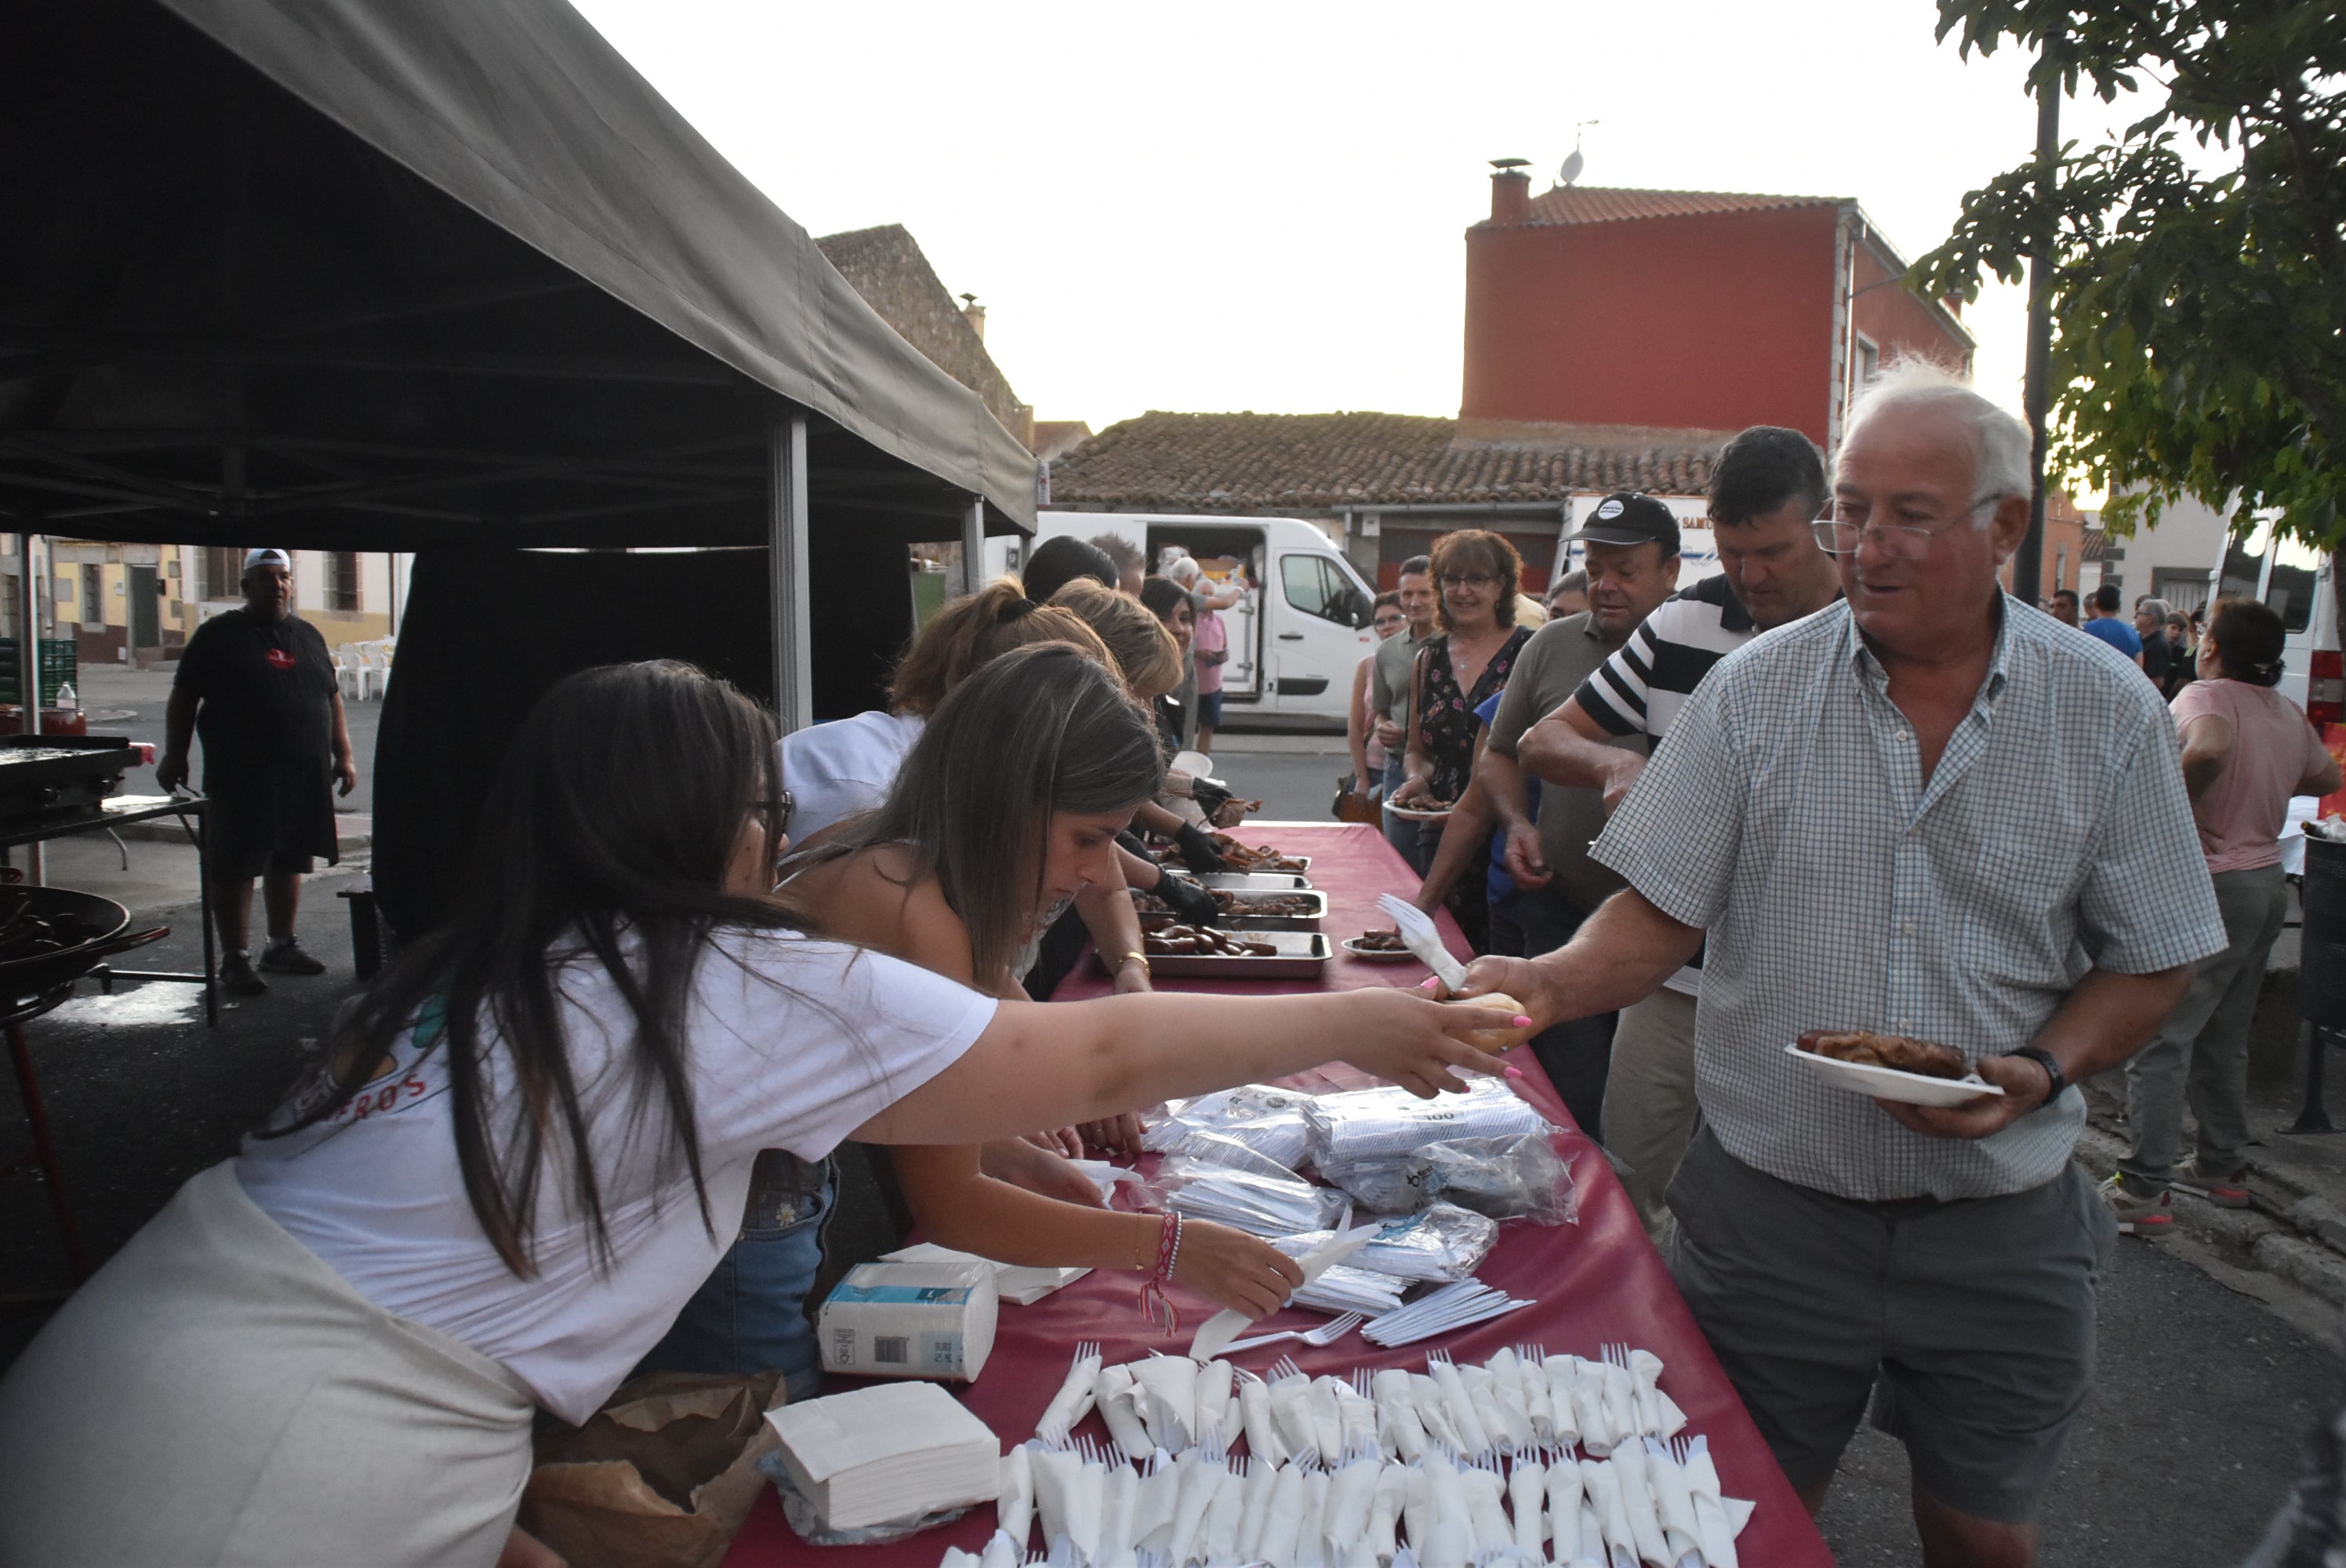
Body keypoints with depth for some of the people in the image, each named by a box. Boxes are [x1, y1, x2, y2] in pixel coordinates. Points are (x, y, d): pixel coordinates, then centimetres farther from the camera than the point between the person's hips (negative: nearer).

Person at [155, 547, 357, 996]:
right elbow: (184, 697, 1)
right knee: (234, 867, -2)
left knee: (289, 862, 12)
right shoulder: (219, 635, 2)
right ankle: (235, 960, 4)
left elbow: (332, 698, 19)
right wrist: (174, 756, -5)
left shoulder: (308, 636, 16)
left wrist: (343, 755, 13)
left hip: (304, 775, 5)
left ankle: (281, 947, 25)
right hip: (240, 777, -5)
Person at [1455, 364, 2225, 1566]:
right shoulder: (1755, 689, -5)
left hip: (2001, 1223, 1)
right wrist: (1550, 984, -23)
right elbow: (1662, 914, -4)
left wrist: (2040, 1074, -15)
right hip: (1769, 1206, 0)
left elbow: (2150, 962, 2)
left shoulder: (2106, 711, -3)